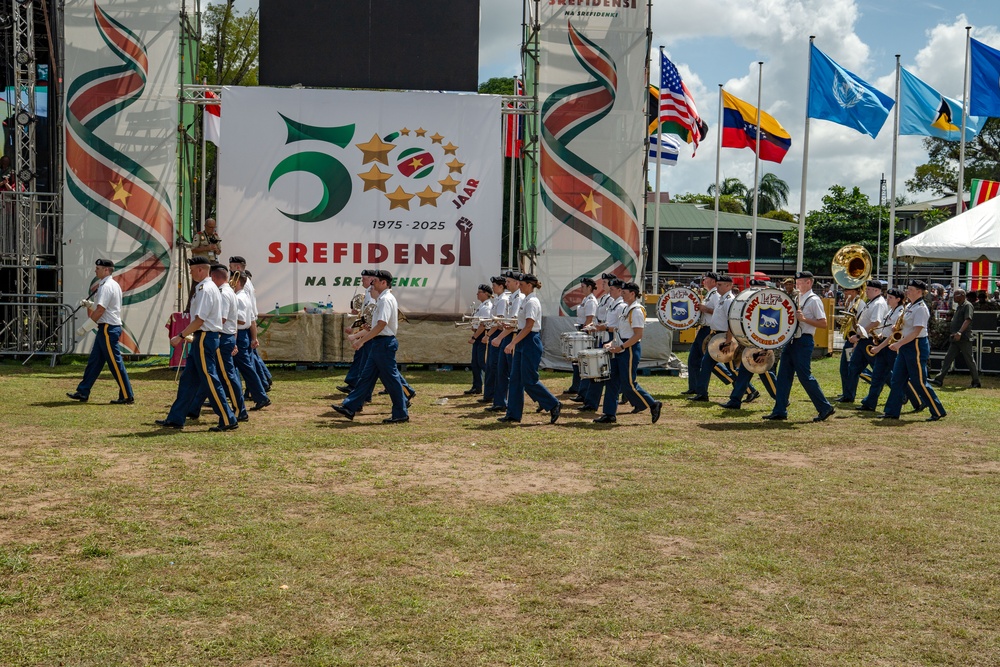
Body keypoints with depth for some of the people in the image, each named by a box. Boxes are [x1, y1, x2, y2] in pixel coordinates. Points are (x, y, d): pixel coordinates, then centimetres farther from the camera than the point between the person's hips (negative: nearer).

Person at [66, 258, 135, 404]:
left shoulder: (107, 286, -15)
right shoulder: (113, 285, 16)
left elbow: (100, 310, -21)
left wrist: (85, 327, -17)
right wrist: (89, 304, 11)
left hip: (108, 328, -10)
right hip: (106, 328, 10)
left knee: (115, 363, -7)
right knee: (94, 360, 13)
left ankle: (127, 396, -3)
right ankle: (83, 392, 18)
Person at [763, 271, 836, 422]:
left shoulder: (814, 300, -9)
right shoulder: (797, 299, 16)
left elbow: (823, 324, -14)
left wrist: (804, 318, -22)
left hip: (804, 342, -9)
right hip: (792, 340, 9)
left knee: (805, 376, -6)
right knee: (783, 375, 5)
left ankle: (825, 408, 6)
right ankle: (779, 411, 9)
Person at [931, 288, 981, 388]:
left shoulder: (967, 306, -9)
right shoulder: (958, 306, 19)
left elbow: (967, 320, -23)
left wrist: (960, 332, -35)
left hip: (964, 339, -9)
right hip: (955, 339, 9)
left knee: (970, 360, 0)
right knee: (948, 358, 2)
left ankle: (976, 382, 9)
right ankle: (939, 379, -1)